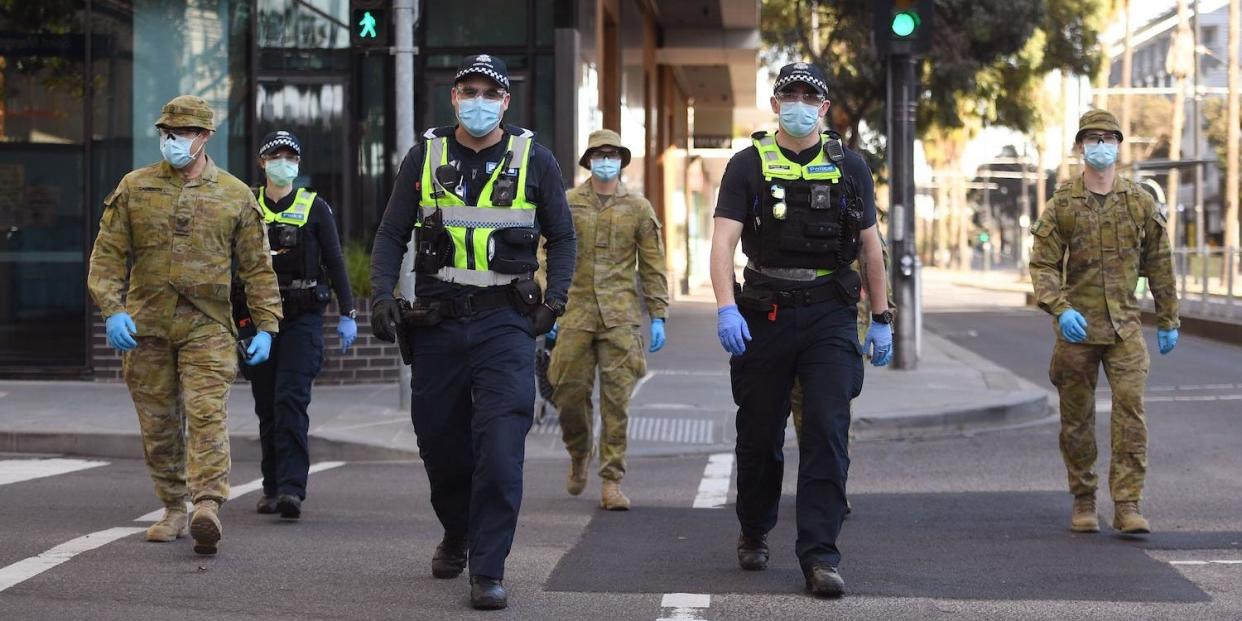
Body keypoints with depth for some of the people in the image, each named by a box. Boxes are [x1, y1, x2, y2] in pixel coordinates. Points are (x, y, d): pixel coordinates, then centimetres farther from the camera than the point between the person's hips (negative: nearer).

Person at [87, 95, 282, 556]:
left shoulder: (235, 196, 6)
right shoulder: (133, 188, 7)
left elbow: (257, 267, 8)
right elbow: (107, 255, 5)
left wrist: (265, 327, 1)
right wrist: (112, 310, -9)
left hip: (208, 327, -2)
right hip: (146, 326, 2)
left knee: (207, 415, -16)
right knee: (158, 424, 8)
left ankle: (208, 507, -24)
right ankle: (174, 508, 20)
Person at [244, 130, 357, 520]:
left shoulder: (315, 208, 3)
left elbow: (334, 262, 5)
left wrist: (347, 314, -1)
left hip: (303, 317, -3)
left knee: (291, 400, -15)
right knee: (267, 407, 6)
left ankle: (291, 489, -20)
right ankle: (272, 488, 15)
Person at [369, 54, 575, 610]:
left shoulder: (534, 159, 3)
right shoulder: (425, 158, 6)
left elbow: (562, 236, 11)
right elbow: (392, 234, 9)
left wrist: (555, 299, -2)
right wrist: (381, 295, -5)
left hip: (505, 322, -2)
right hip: (437, 323, 2)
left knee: (500, 447, -14)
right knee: (440, 442, 11)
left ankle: (488, 570, -9)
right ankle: (457, 536, 37)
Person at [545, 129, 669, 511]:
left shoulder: (638, 208, 8)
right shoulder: (567, 204, 7)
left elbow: (653, 266, 8)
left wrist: (658, 317, 3)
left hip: (620, 317, -1)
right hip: (575, 313, 1)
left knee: (616, 399, -4)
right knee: (569, 393, 1)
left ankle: (612, 482, -1)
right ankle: (579, 457, 30)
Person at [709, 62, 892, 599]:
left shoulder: (849, 167, 6)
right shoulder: (749, 165, 0)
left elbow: (870, 245, 12)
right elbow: (724, 239, -9)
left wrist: (881, 320, 10)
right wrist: (726, 309, -23)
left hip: (829, 316, 0)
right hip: (765, 314, 0)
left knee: (827, 433, -10)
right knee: (759, 435, 10)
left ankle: (819, 556, -9)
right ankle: (754, 533, 33)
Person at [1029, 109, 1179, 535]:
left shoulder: (1141, 203, 5)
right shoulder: (1061, 205, 1)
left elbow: (1159, 265, 12)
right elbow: (1042, 265, -2)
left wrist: (1168, 321, 13)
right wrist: (1060, 309, -18)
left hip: (1125, 327, 0)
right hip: (1076, 326, 0)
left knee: (1131, 411, -10)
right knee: (1077, 418, 7)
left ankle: (1127, 504, -8)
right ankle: (1083, 501, 20)